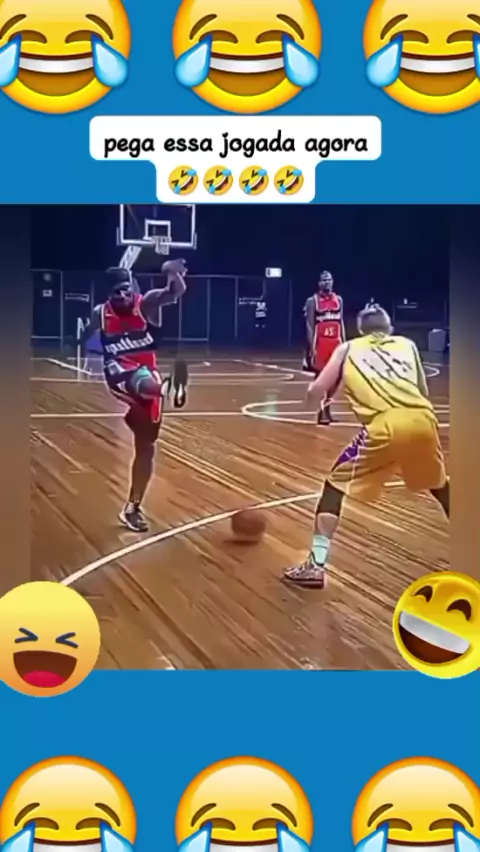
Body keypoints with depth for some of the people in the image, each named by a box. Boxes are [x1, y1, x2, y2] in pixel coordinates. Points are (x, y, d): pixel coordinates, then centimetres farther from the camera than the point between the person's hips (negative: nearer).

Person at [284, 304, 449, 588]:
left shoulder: (348, 348, 23)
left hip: (385, 425, -3)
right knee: (440, 485, 32)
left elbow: (316, 391, 19)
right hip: (422, 419, 3)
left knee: (336, 485, 15)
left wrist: (336, 386, 40)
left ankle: (315, 565, 6)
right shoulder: (407, 344, 28)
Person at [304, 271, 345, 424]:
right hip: (320, 344, -5)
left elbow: (340, 322, 14)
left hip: (335, 343, 5)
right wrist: (312, 348, -15)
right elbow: (310, 326, -8)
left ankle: (327, 408, 21)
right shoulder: (313, 301, -5)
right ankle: (321, 412, 1)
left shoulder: (338, 300, 11)